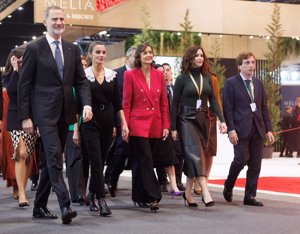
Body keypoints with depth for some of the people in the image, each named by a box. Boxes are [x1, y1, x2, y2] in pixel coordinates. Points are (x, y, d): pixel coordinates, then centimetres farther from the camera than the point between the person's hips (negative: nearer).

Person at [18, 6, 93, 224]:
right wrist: (25, 117, -8)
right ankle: (65, 206, -19)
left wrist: (87, 104, -8)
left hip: (64, 112, 5)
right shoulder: (34, 49, -4)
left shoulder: (72, 49, 10)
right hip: (45, 112, -5)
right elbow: (24, 85, -3)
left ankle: (40, 206, 22)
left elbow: (81, 81, 10)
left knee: (52, 159, 11)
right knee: (55, 157, -15)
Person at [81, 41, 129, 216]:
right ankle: (101, 199, -8)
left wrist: (124, 123, 3)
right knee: (97, 161, -10)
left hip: (108, 123, 4)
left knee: (101, 161, 10)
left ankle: (92, 193, 28)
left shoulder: (112, 75, 7)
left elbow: (118, 102, 10)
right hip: (91, 123, -4)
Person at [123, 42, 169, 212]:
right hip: (138, 124, -4)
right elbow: (126, 103, -2)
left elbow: (164, 102, 11)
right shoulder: (130, 75, -2)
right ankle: (153, 196, -9)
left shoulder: (159, 75, 9)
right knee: (145, 160, -10)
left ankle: (140, 197, 20)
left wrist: (166, 125, 5)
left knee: (142, 162, 11)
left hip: (155, 125, 4)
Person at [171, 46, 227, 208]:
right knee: (195, 155, -15)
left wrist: (221, 120, -3)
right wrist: (173, 128, -5)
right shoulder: (182, 79, -3)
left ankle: (188, 193, 15)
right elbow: (175, 104, -1)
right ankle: (206, 193, -22)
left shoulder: (207, 77, 9)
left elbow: (213, 100, 9)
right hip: (187, 120, -4)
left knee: (193, 158, 6)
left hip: (203, 120, 4)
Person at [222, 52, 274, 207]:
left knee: (255, 165, 3)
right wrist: (231, 129, -15)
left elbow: (264, 108, 15)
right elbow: (227, 109, -7)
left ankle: (250, 196, 11)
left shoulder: (258, 83, 15)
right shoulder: (231, 83, -2)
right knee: (241, 159, -12)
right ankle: (228, 186, 15)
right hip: (241, 129, -5)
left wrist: (268, 129, 8)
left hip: (257, 129, 5)